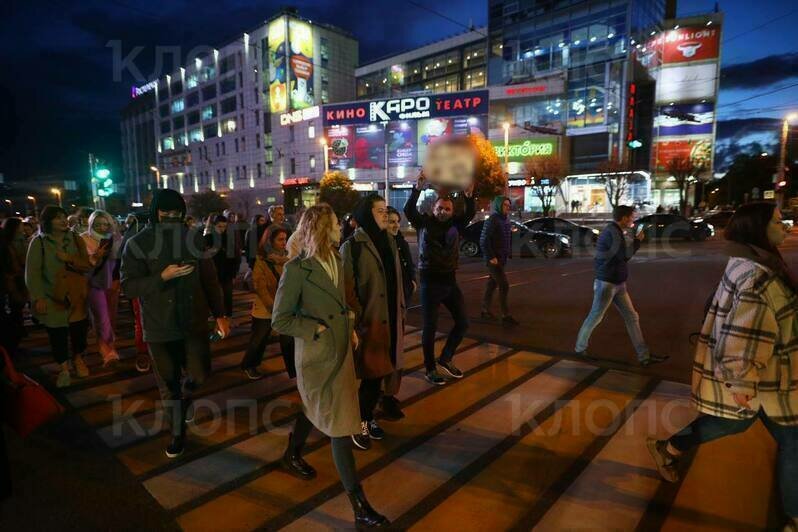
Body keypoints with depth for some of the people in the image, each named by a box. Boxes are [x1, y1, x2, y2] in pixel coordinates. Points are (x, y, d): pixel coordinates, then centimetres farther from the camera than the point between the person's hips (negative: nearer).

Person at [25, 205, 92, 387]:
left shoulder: (76, 239, 5)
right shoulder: (38, 242, -4)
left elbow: (87, 265, 2)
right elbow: (32, 273, -8)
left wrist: (69, 259, -16)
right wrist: (38, 298, -14)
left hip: (76, 296, 2)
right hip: (52, 298, -2)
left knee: (79, 329, 7)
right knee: (57, 334, 4)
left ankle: (78, 359, 31)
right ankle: (64, 368, 20)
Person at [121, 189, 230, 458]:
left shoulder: (193, 238, -2)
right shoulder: (138, 243, -7)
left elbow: (209, 279, 3)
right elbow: (128, 287, -10)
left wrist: (219, 314, 0)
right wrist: (162, 276, -25)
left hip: (194, 322, 1)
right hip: (159, 327, -1)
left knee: (199, 375, 3)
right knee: (168, 385, 11)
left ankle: (186, 395, 39)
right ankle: (178, 432, 33)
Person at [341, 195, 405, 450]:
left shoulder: (389, 241, 9)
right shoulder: (352, 246, -12)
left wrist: (401, 313, 13)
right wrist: (351, 323, -15)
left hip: (389, 319, 6)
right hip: (367, 320, -6)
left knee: (378, 371, 13)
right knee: (370, 373, 2)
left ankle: (368, 417, 31)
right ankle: (359, 422, 23)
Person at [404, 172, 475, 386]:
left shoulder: (454, 225, 6)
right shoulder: (424, 223, -3)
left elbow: (470, 213, -7)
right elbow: (409, 210, -18)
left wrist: (469, 195, -25)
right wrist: (418, 188, -32)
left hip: (450, 280, 5)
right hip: (430, 282, -5)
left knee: (462, 323, 11)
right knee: (430, 327, 5)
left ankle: (445, 359, 30)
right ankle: (430, 369, 20)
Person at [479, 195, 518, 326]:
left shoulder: (505, 220, 11)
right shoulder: (492, 220, -15)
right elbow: (484, 240, -20)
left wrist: (508, 254, 10)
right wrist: (491, 257, -20)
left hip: (502, 258, 8)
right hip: (494, 259, -8)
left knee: (492, 284, 14)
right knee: (504, 285, -9)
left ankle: (485, 310, 25)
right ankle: (506, 316, -3)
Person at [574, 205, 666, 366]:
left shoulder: (616, 231, 13)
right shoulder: (612, 232, -18)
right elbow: (625, 255, -22)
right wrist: (638, 240, -8)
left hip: (618, 284, 10)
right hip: (606, 283, -10)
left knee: (632, 317, 8)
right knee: (595, 317, 2)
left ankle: (644, 356, 12)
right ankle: (580, 347, 19)